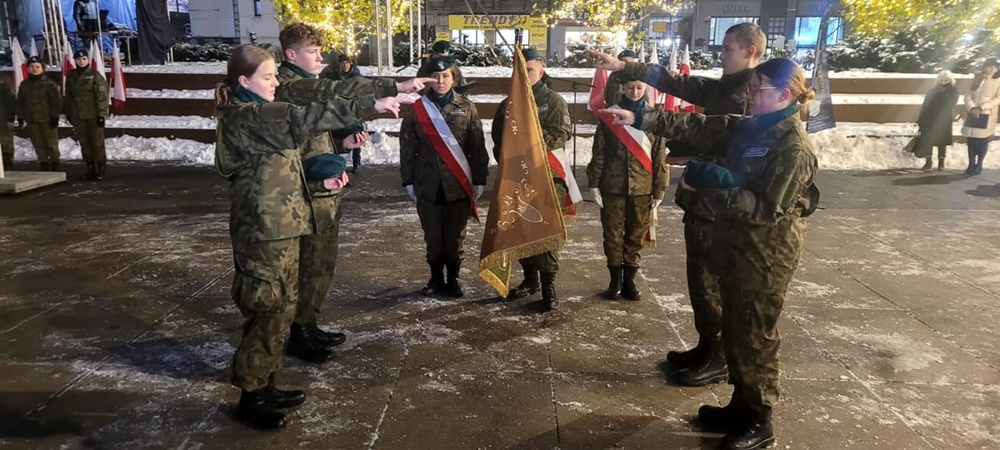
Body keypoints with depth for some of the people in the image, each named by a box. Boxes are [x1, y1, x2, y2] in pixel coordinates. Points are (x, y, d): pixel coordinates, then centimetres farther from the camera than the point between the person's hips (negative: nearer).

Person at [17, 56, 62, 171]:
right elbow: (20, 102, 16)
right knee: (39, 146, 8)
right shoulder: (24, 85, 11)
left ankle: (55, 168, 8)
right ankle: (44, 168, 14)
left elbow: (56, 101, -7)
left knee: (52, 145, 0)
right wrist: (20, 117, 11)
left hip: (48, 120, -5)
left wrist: (55, 116, -12)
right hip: (32, 121, 5)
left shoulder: (49, 84, -5)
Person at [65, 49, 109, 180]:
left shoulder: (95, 75, -5)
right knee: (84, 143, 8)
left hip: (93, 116, -5)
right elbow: (68, 97, 18)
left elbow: (102, 96, -9)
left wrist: (101, 114, -14)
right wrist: (68, 114, 15)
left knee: (97, 143, -2)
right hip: (78, 116, 5)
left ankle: (100, 169, 5)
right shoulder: (71, 77, 11)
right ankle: (90, 168, 16)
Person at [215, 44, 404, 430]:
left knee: (282, 306, 15)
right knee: (267, 310, -2)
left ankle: (264, 385, 27)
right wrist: (370, 106, -36)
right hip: (264, 230, -10)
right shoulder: (246, 118, -17)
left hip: (279, 226, 10)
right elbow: (304, 120, -31)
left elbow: (280, 159, 26)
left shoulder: (259, 116, 16)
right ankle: (250, 396, 12)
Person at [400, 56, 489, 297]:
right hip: (428, 185, 1)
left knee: (455, 236, 8)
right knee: (433, 236, 8)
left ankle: (453, 279, 23)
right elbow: (407, 147, 5)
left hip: (459, 185, 0)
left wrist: (479, 180, 0)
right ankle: (436, 278, 24)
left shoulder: (467, 108, 3)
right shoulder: (418, 107, 3)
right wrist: (408, 180, 2)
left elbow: (478, 147, 3)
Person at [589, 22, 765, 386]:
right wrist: (623, 67, 6)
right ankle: (708, 348, 29)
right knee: (702, 280, 16)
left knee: (711, 284, 0)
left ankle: (720, 360, 13)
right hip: (703, 198, 9)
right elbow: (674, 82, 12)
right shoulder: (724, 88, 14)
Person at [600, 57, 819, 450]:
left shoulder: (793, 146, -18)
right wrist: (639, 119, -7)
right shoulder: (749, 128, 8)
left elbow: (766, 208, -23)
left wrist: (706, 185, -25)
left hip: (766, 254, -8)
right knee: (734, 331, 17)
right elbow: (698, 126, 2)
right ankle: (741, 406, 33)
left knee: (755, 336, 3)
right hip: (735, 245, 8)